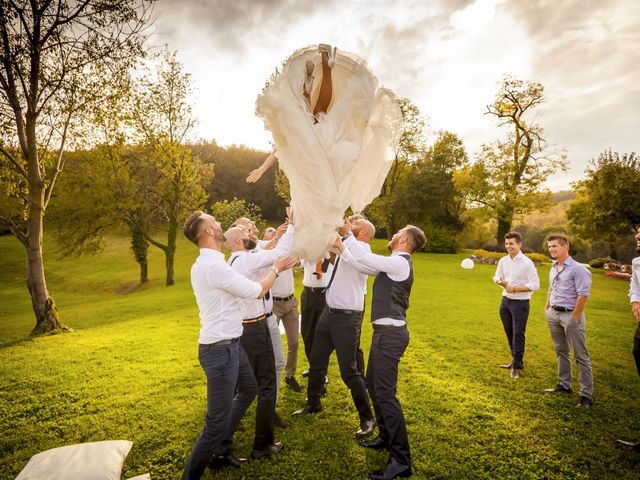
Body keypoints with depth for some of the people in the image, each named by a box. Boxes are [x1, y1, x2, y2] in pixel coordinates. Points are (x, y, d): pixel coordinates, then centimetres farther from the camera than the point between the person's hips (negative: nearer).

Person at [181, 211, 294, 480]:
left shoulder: (206, 264, 8)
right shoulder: (213, 266, -23)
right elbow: (256, 292, -14)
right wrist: (276, 270, 1)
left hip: (229, 344, 11)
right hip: (219, 349, -11)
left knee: (249, 390, 29)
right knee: (217, 423, -2)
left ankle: (220, 451, 42)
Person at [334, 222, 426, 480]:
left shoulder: (399, 262, -15)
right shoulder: (394, 263, 14)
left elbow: (364, 258, -20)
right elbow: (361, 262, 16)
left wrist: (347, 233, -10)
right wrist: (342, 247, 12)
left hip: (390, 333, -10)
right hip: (385, 331, 10)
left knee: (385, 393, -7)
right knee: (373, 385, 20)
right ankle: (386, 437, 36)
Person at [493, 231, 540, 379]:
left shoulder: (527, 263, -16)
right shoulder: (503, 261, 2)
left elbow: (535, 284, -17)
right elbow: (497, 276, 13)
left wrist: (514, 289, -19)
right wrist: (501, 282, -10)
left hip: (520, 303, -6)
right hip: (505, 300, 6)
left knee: (518, 334, 0)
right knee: (509, 332, 17)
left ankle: (516, 366, 13)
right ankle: (516, 360, 34)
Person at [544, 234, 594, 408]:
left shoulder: (577, 269, -15)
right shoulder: (553, 268, 10)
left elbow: (583, 295, -19)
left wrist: (574, 317, -18)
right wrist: (546, 308, 14)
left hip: (570, 315, -8)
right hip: (554, 314, 8)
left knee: (581, 356, 0)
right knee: (561, 352, 18)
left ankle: (586, 395, 7)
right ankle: (564, 385, 30)